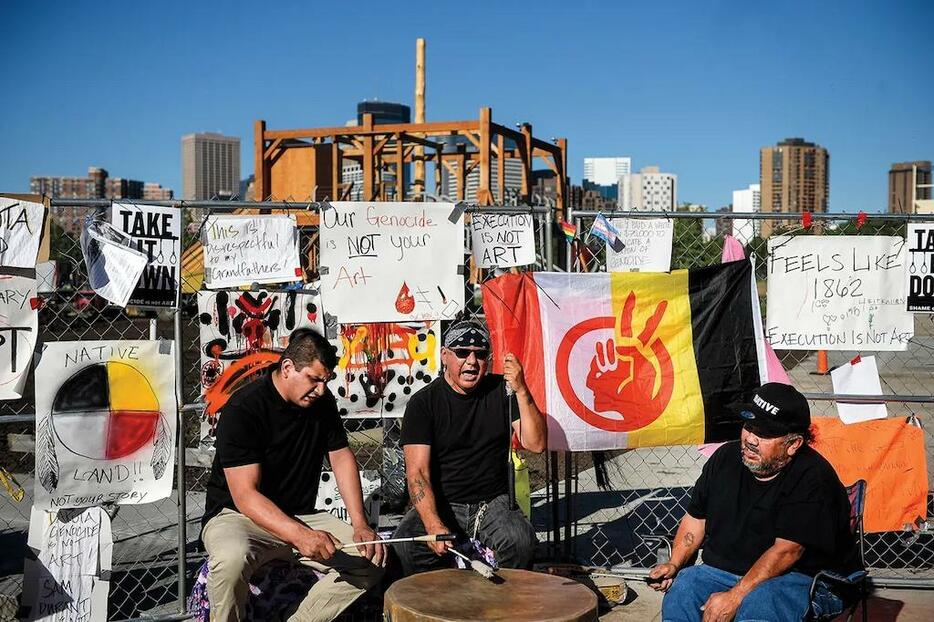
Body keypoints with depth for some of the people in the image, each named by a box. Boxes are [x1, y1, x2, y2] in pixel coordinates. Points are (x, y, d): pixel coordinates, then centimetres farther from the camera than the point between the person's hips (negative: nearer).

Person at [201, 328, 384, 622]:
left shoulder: (323, 402, 0)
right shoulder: (243, 409, -20)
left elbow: (342, 458, 6)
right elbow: (245, 494, -26)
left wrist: (360, 524, -8)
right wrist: (300, 536, -39)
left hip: (302, 516, 6)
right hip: (236, 514, -6)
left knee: (371, 558, -11)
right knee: (231, 559, -39)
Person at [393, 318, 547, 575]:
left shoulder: (501, 391, 3)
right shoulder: (423, 402, -5)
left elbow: (536, 444, -6)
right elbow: (417, 472, -13)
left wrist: (522, 392, -19)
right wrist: (433, 525, -29)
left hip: (494, 503, 2)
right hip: (439, 505, -1)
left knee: (520, 542, -28)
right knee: (407, 547, -29)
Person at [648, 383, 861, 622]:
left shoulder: (812, 479, -15)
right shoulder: (726, 457, 5)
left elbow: (786, 550, -21)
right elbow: (696, 517, 14)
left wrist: (734, 597, -25)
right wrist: (674, 564, -1)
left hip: (800, 579, -5)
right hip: (723, 570, 5)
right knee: (680, 589, -24)